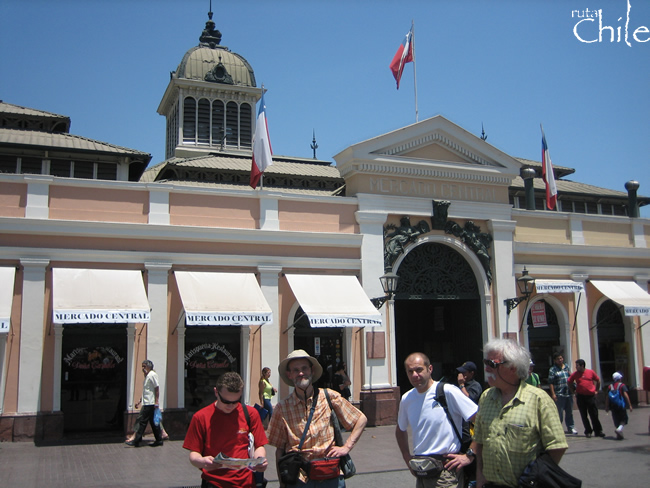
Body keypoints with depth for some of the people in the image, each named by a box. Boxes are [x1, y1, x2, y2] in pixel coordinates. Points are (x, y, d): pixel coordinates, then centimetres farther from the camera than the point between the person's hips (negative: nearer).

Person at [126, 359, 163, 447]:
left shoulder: (152, 375, -10)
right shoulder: (147, 376, 21)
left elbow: (157, 388, -15)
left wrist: (156, 402, -20)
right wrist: (140, 401, 23)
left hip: (150, 404, -10)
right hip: (147, 403, 10)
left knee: (142, 421, -7)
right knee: (153, 422, 9)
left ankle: (136, 441, -5)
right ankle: (159, 440, 12)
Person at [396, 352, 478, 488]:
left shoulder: (448, 391, -13)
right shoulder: (406, 399, 5)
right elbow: (400, 430, 24)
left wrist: (470, 455, -14)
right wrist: (407, 458, 14)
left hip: (445, 471, -6)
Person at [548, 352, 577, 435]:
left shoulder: (566, 367, 12)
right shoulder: (553, 369, -4)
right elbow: (550, 382, -8)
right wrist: (553, 394, -14)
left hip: (569, 393, 5)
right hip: (559, 394, -5)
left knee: (569, 412, 13)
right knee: (559, 413, -1)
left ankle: (570, 428, 23)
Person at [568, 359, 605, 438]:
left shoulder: (591, 372, 0)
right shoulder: (575, 374, 1)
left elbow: (598, 381, 12)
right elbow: (569, 382, 13)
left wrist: (596, 390, 8)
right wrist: (573, 391, 7)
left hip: (591, 396, -1)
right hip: (580, 397, 1)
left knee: (594, 414, 2)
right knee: (584, 415, 4)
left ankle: (598, 431, 10)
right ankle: (588, 431, 13)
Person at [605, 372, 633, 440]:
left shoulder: (610, 386, 7)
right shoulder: (622, 385, -4)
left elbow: (607, 397, 4)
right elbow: (625, 395, -13)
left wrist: (606, 406, 9)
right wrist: (629, 405, -12)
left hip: (613, 406, 4)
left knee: (616, 420, 13)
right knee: (624, 419, 9)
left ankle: (619, 435, 14)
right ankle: (620, 429, -17)